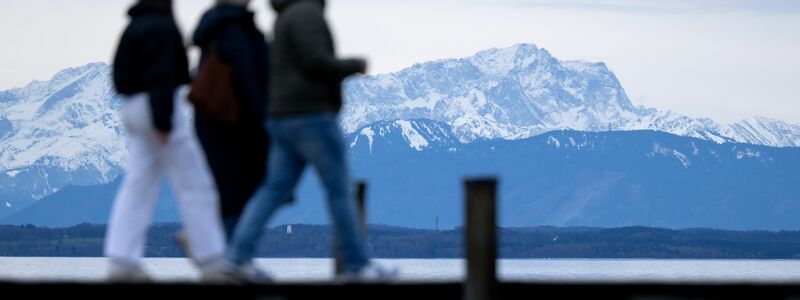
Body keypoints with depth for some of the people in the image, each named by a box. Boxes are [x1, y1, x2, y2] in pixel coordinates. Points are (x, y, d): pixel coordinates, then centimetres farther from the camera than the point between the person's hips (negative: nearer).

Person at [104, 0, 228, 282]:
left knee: (137, 187, 5)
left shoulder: (135, 27, 17)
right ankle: (213, 262, -2)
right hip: (160, 108, -9)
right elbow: (162, 76, -20)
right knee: (194, 185, -3)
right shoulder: (162, 28, -13)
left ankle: (121, 260, -3)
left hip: (134, 108, 9)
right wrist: (164, 122, -23)